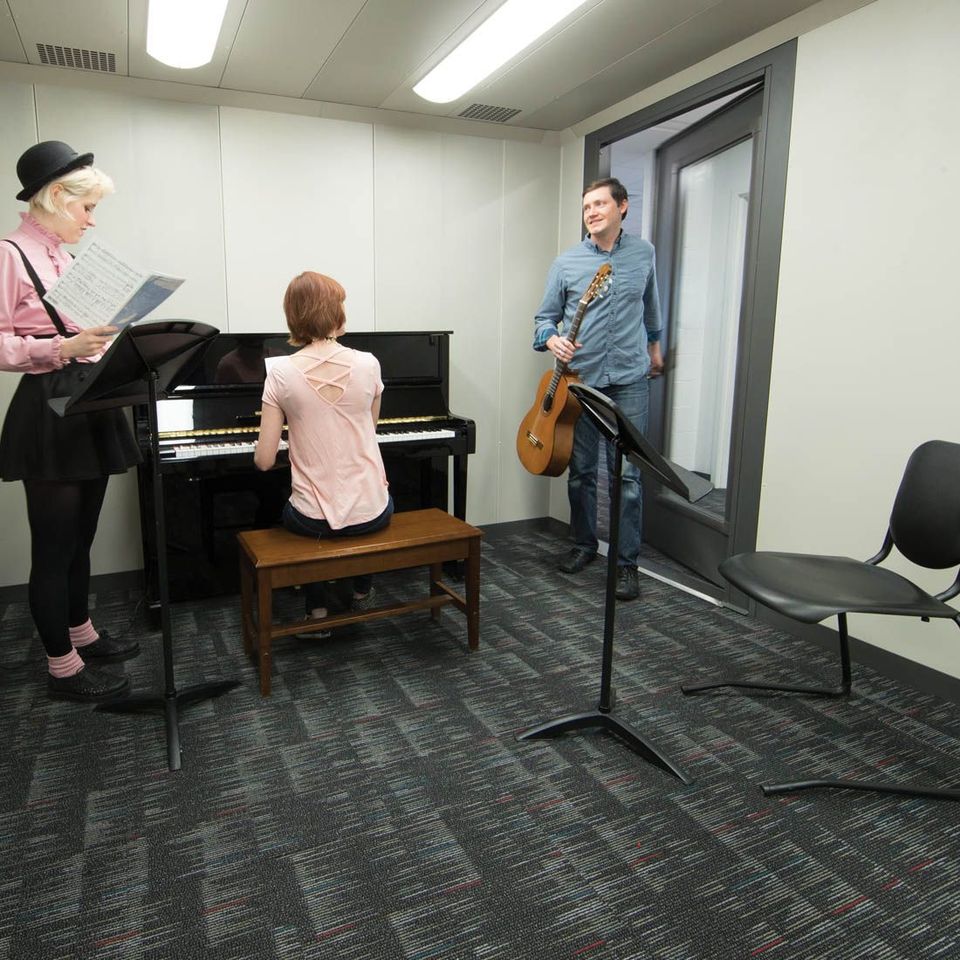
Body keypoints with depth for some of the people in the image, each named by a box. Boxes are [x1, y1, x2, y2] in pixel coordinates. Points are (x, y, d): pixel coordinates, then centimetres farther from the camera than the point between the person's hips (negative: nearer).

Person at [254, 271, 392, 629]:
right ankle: (362, 590, 43)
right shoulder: (368, 364, -7)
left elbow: (264, 461, -8)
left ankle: (317, 608, 28)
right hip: (373, 514, 1)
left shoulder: (281, 372, -10)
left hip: (315, 519, -1)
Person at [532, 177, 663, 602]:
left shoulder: (644, 254, 7)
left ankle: (627, 562, 8)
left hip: (629, 379, 0)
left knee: (627, 472, -2)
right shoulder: (566, 262, 1)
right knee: (580, 468, 9)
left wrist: (654, 346, 30)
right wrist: (552, 340, -16)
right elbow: (545, 316, 5)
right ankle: (584, 544, 28)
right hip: (580, 377, 1)